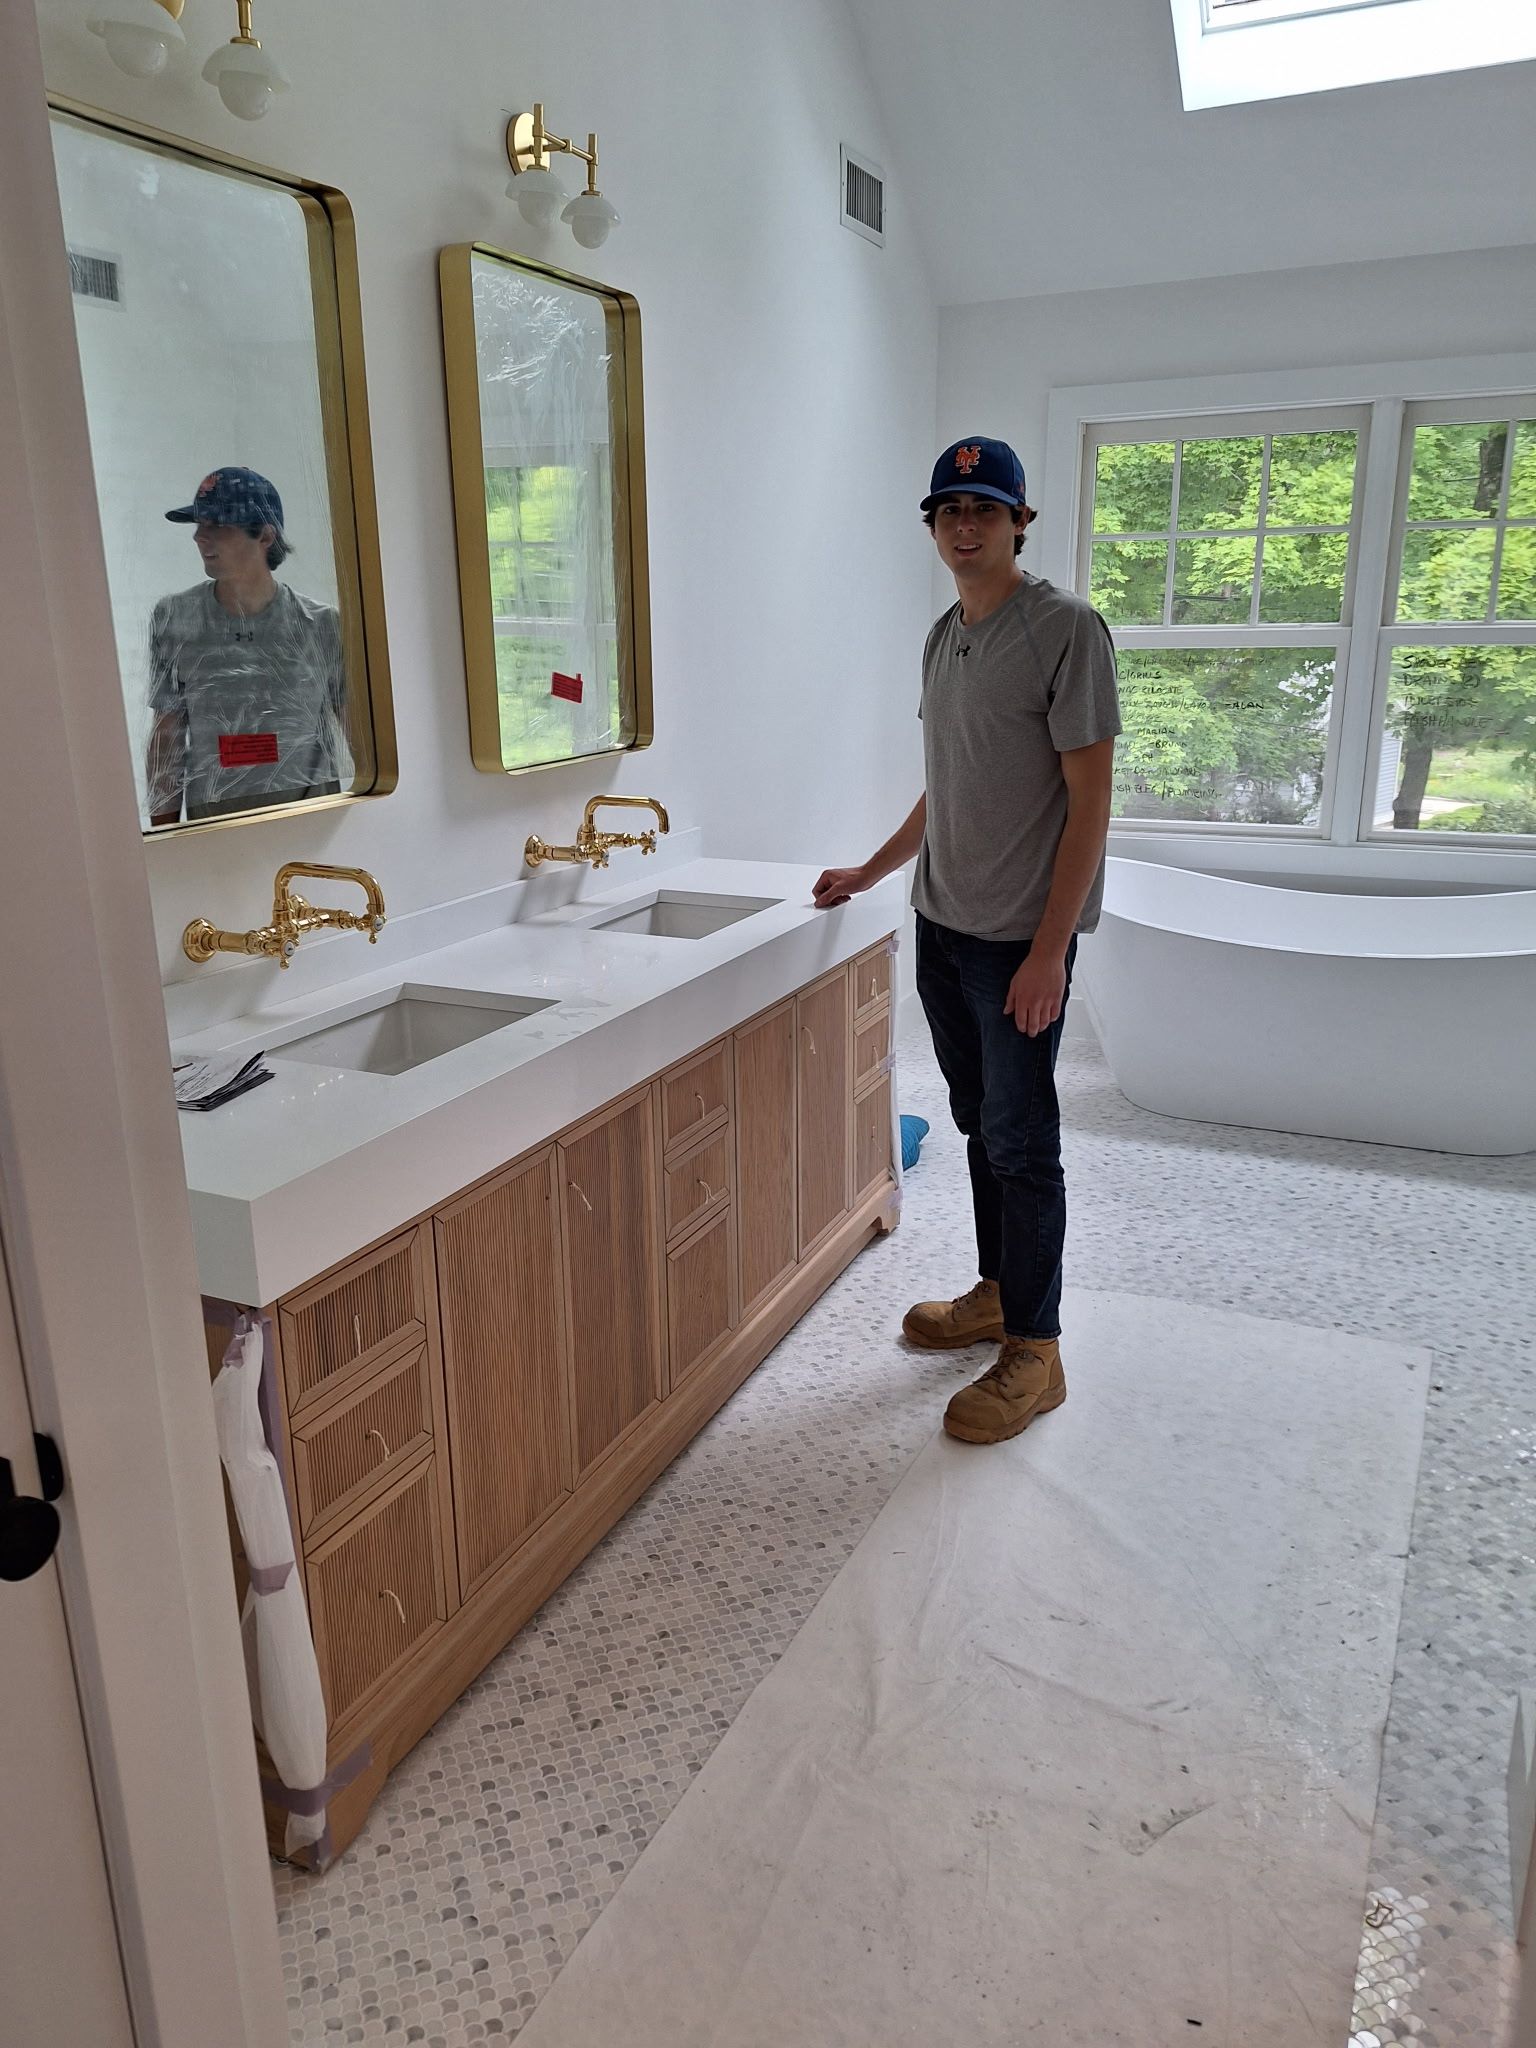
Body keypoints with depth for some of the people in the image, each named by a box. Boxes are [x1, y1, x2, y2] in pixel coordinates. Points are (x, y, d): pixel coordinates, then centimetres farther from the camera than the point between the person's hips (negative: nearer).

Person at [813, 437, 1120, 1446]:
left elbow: (1090, 799, -16)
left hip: (1019, 938, -7)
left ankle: (1034, 1351, 12)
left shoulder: (1066, 628, -12)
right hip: (942, 924, 7)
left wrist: (1049, 949, -20)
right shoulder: (944, 636, 12)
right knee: (980, 1125, 16)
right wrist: (868, 874, 22)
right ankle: (996, 1291, 32)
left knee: (1020, 1142, -1)